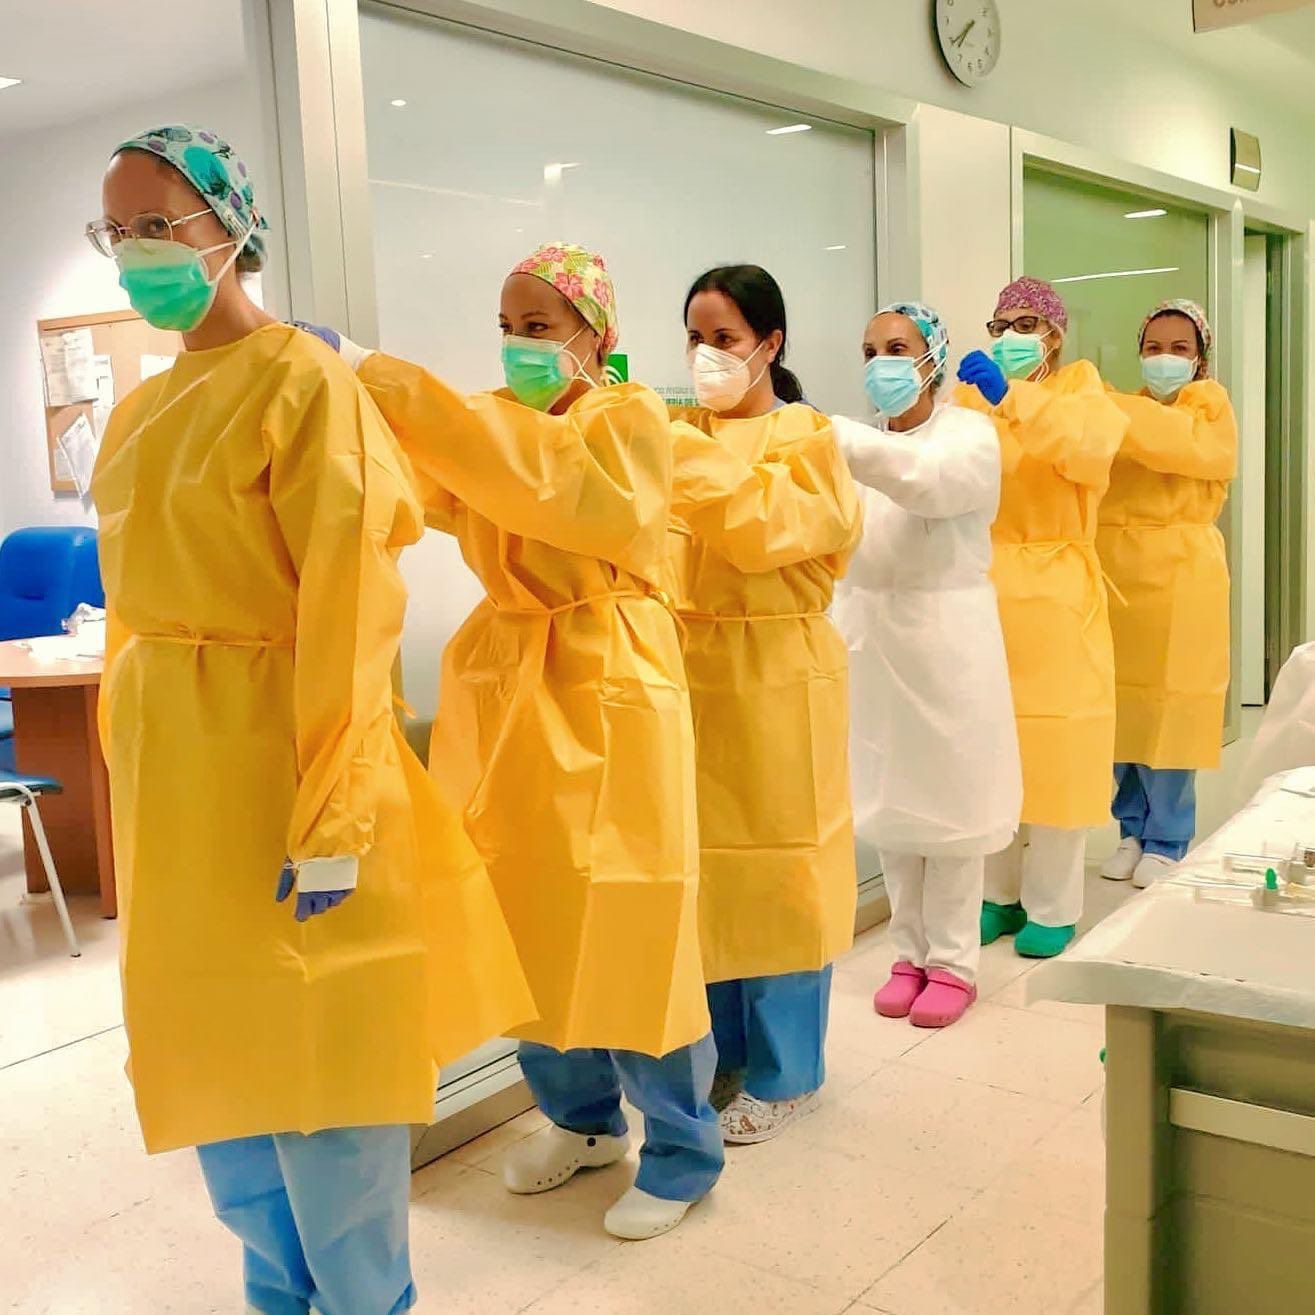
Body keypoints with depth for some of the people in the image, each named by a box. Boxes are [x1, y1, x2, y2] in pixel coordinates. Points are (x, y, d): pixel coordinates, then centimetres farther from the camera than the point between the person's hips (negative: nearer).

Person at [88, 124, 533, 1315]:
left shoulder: (304, 382, -12)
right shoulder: (143, 407, 12)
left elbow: (349, 608, -17)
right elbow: (137, 595, 16)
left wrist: (330, 819, -20)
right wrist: (130, 758, 17)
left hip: (273, 747, -8)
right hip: (168, 764, 8)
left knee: (314, 1044, 3)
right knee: (209, 1041, 18)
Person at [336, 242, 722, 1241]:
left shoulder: (632, 417, -6)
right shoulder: (489, 421, 12)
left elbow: (544, 477, -26)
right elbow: (410, 486, -5)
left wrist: (396, 388, -28)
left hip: (606, 691, -6)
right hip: (505, 688, 6)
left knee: (623, 928, -1)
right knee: (529, 918, 11)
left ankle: (683, 1151, 18)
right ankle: (583, 1117, 32)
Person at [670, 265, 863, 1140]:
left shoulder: (807, 437, -3)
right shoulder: (682, 437, 10)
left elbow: (762, 529, -20)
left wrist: (687, 458, -23)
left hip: (778, 676, -4)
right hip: (693, 669, 4)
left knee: (778, 865, 4)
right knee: (702, 865, 10)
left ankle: (784, 1073, 20)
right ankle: (720, 1052, 28)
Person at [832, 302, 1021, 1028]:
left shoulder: (969, 434, -5)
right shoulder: (864, 445, 11)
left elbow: (926, 479, -28)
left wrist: (831, 436, -38)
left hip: (946, 635, -4)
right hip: (870, 634, 5)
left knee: (949, 798, 2)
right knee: (889, 801, 9)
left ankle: (952, 962, 15)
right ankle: (910, 952, 23)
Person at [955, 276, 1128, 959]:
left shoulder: (1080, 387, 3)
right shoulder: (972, 393, 10)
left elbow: (1090, 444, -22)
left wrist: (1010, 397, -33)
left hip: (1055, 598, -2)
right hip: (983, 595, 3)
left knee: (1055, 750, 1)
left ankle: (1053, 907, 14)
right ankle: (1000, 892, 22)